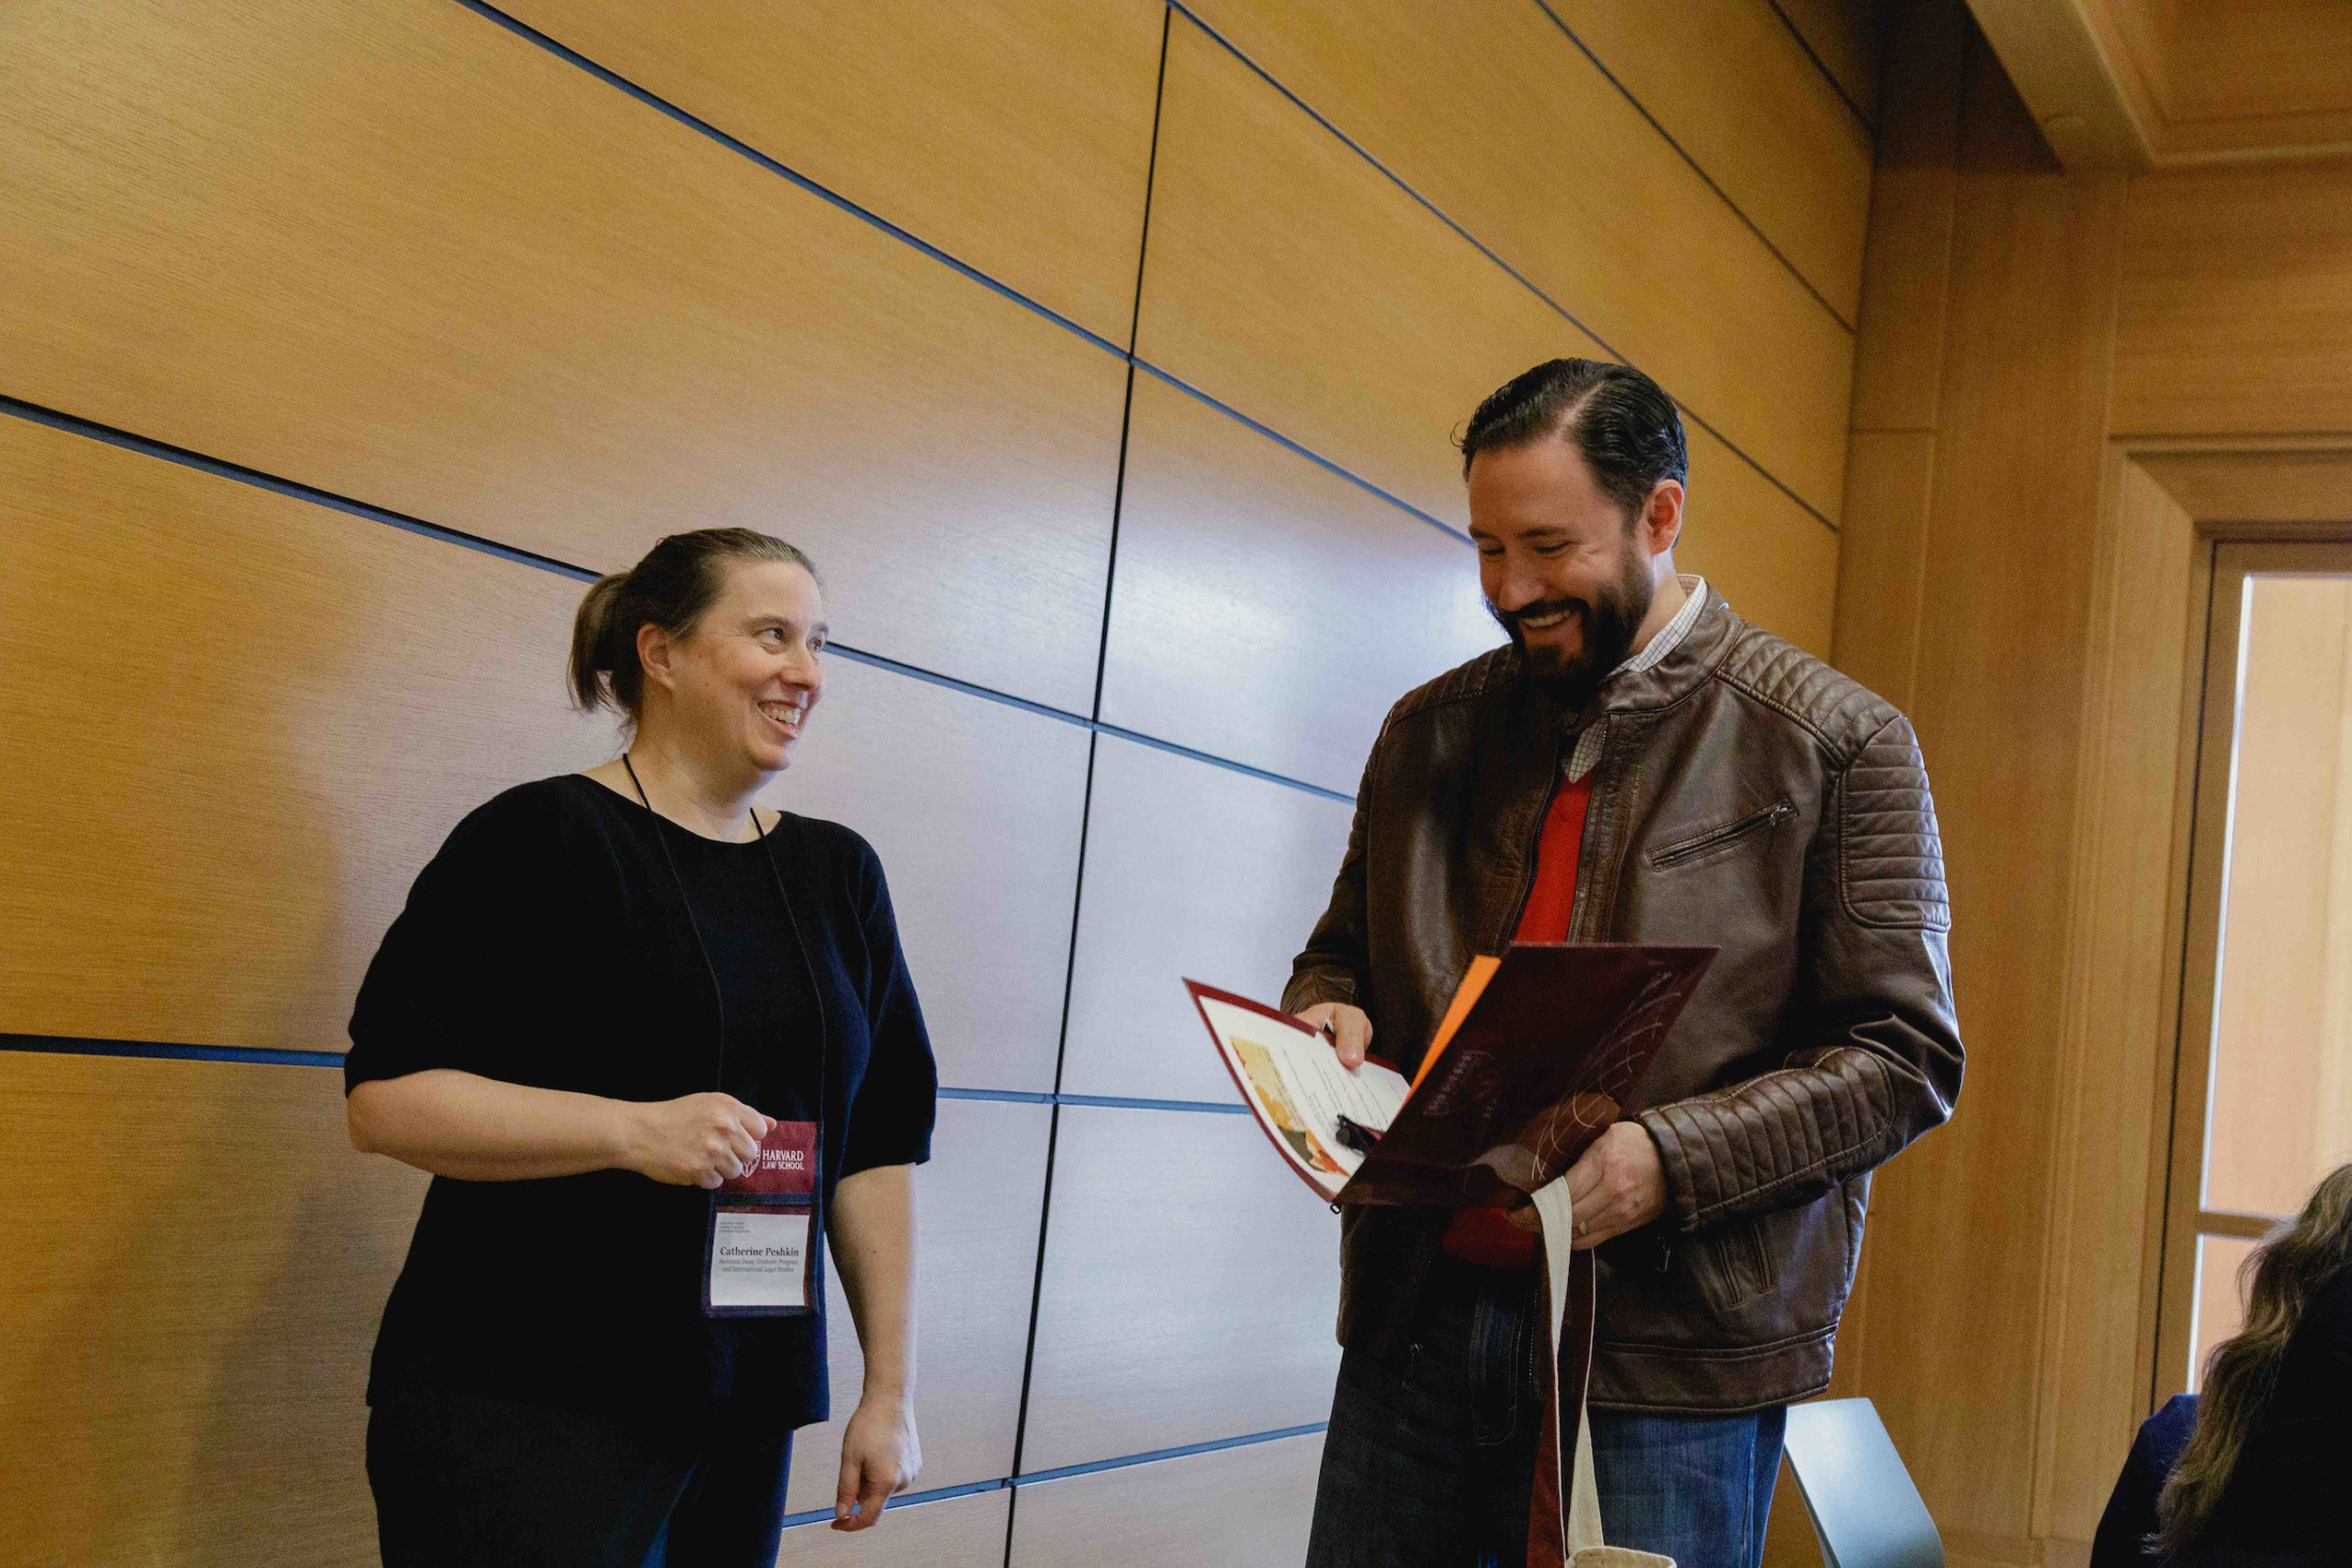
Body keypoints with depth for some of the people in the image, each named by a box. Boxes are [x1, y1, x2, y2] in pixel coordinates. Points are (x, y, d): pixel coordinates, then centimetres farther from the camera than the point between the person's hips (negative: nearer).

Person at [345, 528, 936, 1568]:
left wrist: (889, 1388, 9)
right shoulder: (540, 839, -6)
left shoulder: (838, 875, 11)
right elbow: (384, 1100, -10)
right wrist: (632, 1131, -21)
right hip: (521, 1415, -5)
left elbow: (877, 1146, 13)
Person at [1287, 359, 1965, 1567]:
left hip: (1668, 1363, -4)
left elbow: (1902, 1056, -5)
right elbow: (1343, 952, 22)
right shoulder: (1429, 732, 12)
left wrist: (1665, 1161, -18)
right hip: (1417, 1325, 4)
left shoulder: (1836, 745, -2)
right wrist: (1327, 1012, -3)